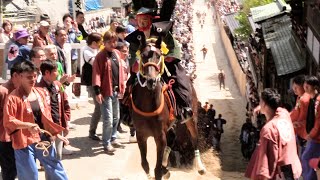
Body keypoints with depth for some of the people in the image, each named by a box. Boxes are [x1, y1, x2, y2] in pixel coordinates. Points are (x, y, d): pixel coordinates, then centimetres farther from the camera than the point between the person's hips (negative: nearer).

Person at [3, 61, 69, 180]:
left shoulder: (41, 92, 6)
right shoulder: (14, 97, -13)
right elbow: (8, 121, -17)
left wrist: (56, 133, 14)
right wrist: (28, 125, -28)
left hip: (43, 139, 6)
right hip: (25, 142, -5)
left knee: (55, 168, 16)